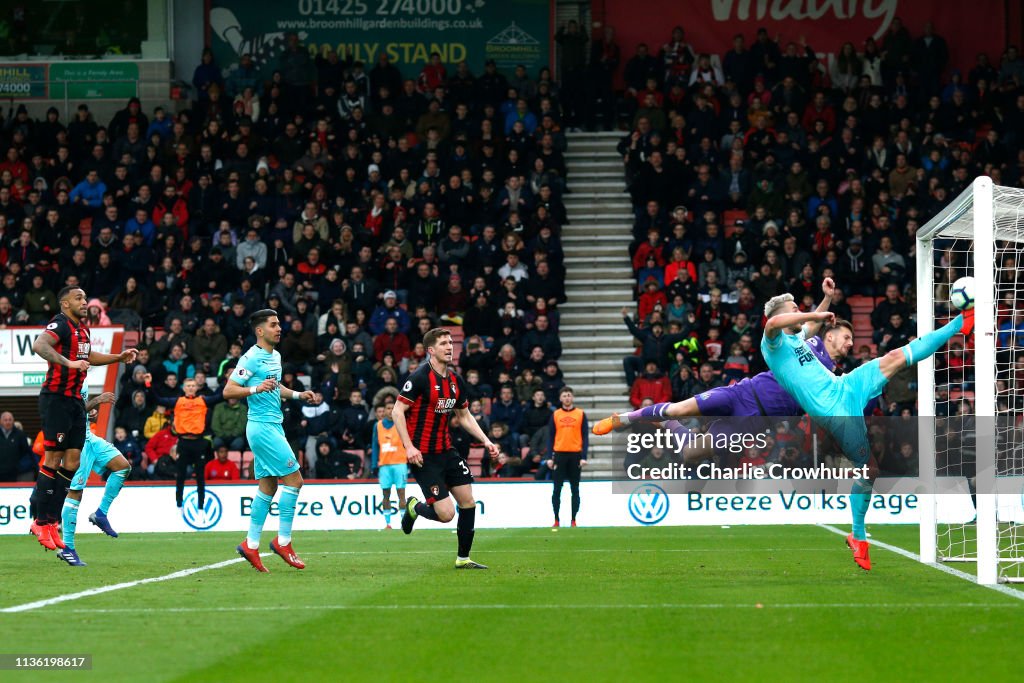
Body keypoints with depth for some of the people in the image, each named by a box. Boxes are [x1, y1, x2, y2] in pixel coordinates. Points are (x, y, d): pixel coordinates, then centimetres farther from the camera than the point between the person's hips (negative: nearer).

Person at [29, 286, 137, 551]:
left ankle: (50, 519, 10)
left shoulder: (82, 329, 16)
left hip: (75, 400, 9)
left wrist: (119, 357, 28)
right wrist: (69, 363, -41)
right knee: (53, 459, -7)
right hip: (56, 398, -9)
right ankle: (41, 522, -2)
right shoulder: (60, 324, -12)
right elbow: (39, 345, -32)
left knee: (72, 462, 5)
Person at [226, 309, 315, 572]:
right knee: (293, 479, -10)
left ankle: (251, 544, 11)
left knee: (268, 486, 9)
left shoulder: (275, 356, 15)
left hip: (273, 426, 9)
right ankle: (283, 541, -5)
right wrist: (256, 388, -30)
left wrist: (298, 395, 19)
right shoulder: (251, 358, -13)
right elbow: (228, 391, -16)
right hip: (262, 426, -9)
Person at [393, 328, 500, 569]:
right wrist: (409, 447, -23)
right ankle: (414, 507, 21)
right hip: (423, 456, -7)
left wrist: (486, 441, 8)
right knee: (445, 513, -12)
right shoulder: (420, 378, -16)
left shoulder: (456, 381, 7)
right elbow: (397, 411, -16)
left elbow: (464, 416, 19)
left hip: (446, 451, 7)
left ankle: (463, 558, 15)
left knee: (468, 501, 2)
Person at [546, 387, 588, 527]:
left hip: (575, 455, -1)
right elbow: (550, 437, 7)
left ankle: (573, 520, 7)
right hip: (559, 454, 1)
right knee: (557, 489, 0)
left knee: (575, 489, 4)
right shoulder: (555, 415, 7)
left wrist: (584, 457, -6)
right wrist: (550, 457, -1)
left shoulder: (581, 414, 4)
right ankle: (556, 520, 3)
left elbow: (585, 436, 2)